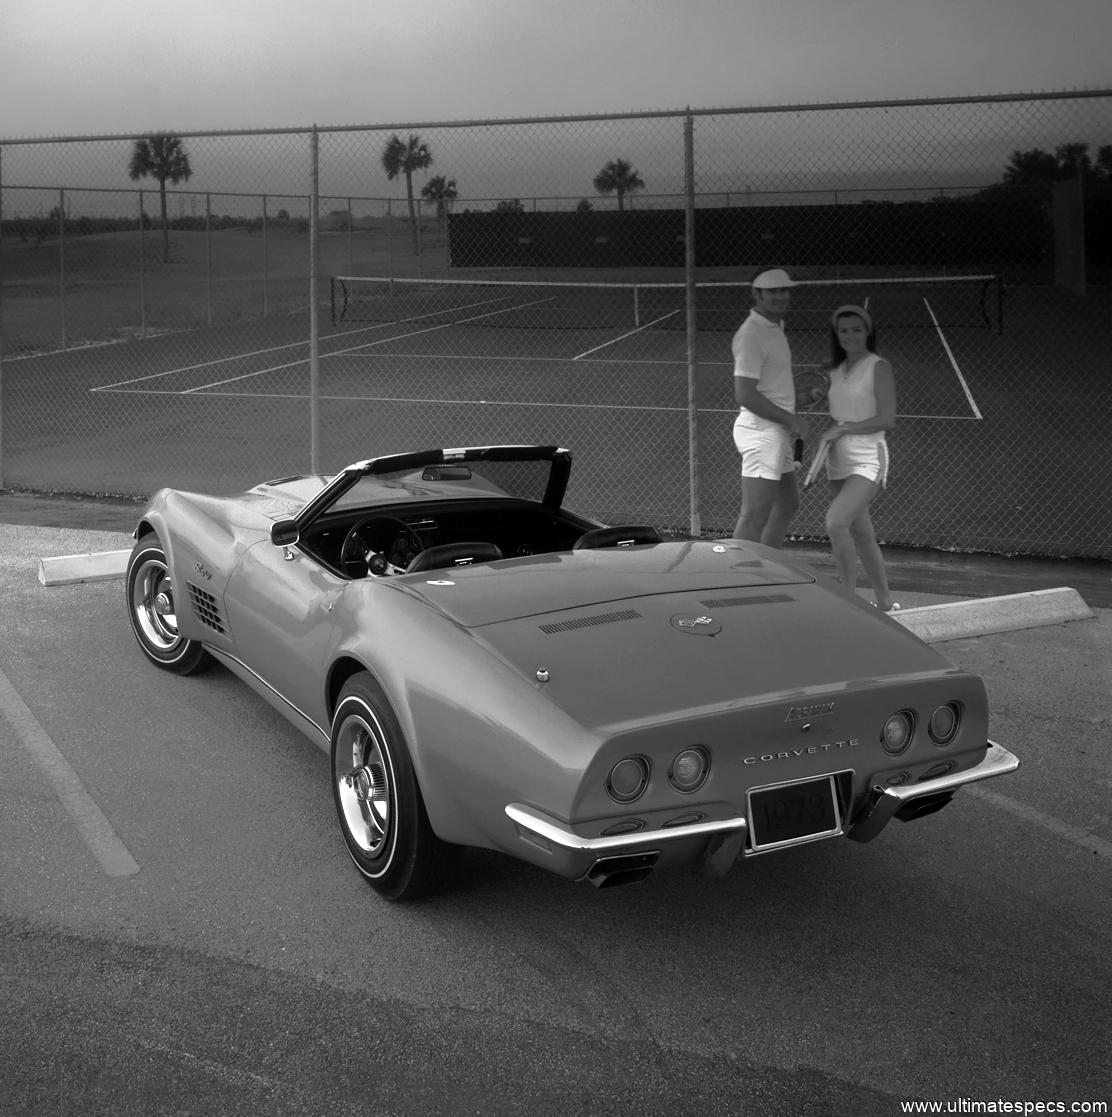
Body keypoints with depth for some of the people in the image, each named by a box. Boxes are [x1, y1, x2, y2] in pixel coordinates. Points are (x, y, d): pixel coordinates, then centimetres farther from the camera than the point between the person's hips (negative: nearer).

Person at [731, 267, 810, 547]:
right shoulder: (751, 334, -16)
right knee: (754, 518, -12)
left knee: (787, 505, 20)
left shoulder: (776, 327, 16)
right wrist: (791, 419, -17)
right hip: (761, 431, -11)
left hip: (778, 431, 11)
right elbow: (745, 395, -23)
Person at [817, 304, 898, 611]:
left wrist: (841, 430, -14)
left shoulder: (879, 367, -5)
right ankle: (884, 602, 22)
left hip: (867, 458, -7)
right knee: (861, 533, 11)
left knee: (836, 522, -24)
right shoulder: (836, 371, 15)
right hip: (840, 460, 7)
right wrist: (823, 436, 4)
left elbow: (887, 419, -12)